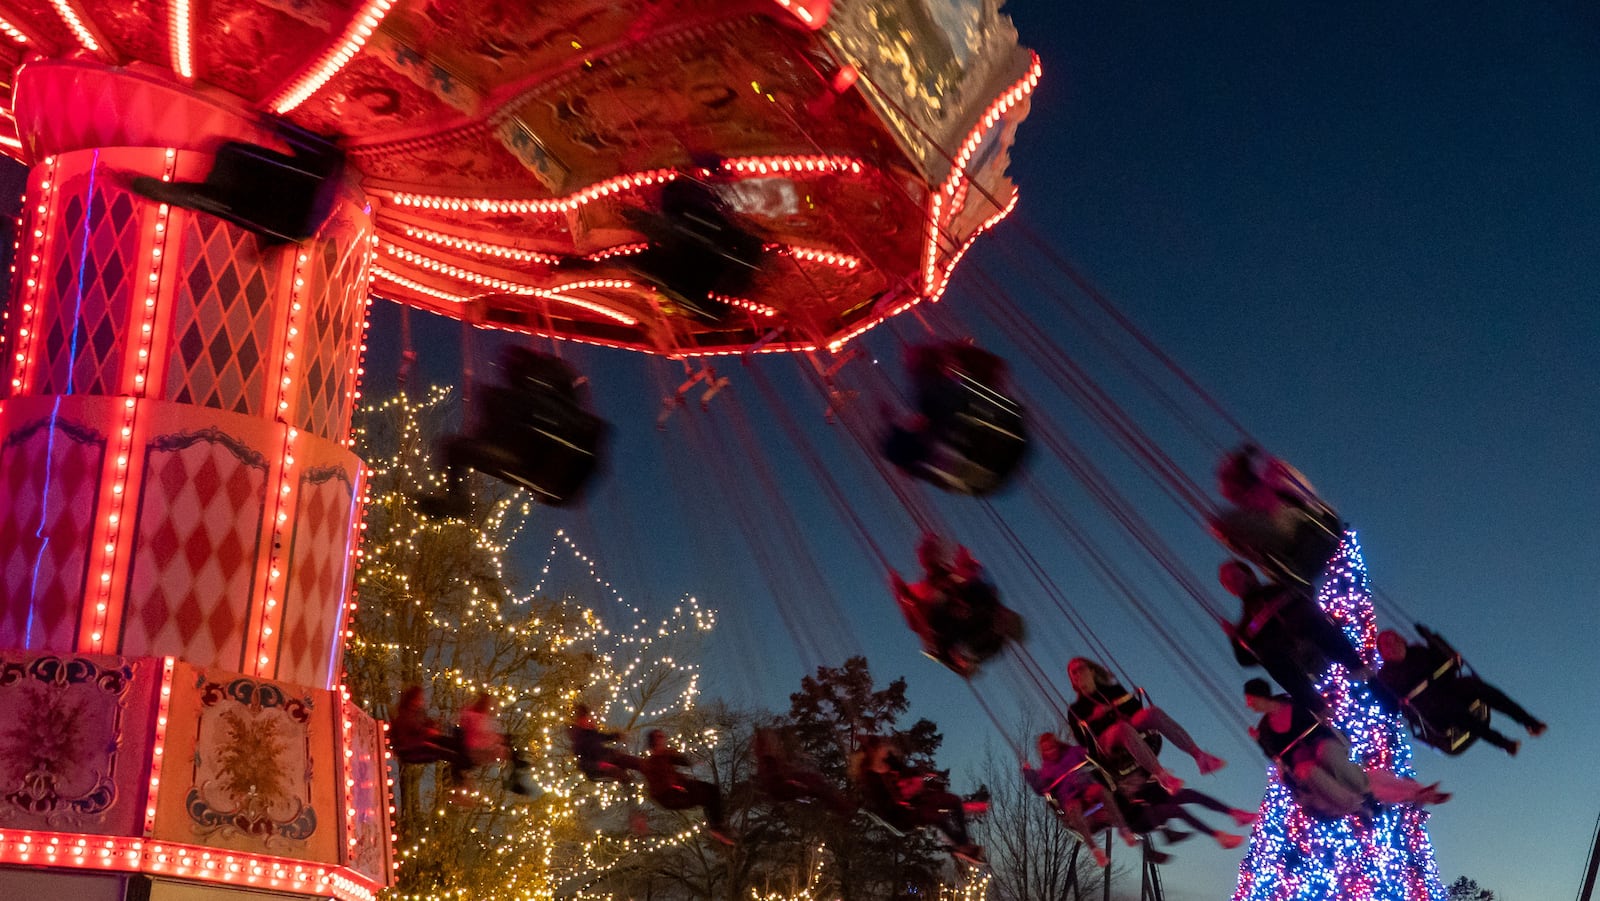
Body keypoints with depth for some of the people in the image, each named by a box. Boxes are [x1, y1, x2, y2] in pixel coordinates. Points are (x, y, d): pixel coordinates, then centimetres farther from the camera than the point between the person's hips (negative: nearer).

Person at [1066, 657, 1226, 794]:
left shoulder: (1112, 689, 25)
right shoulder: (1075, 710, 15)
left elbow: (1136, 707, 15)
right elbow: (1082, 739, 2)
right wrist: (1094, 718, -11)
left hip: (1133, 727, 4)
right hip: (1107, 743, -4)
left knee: (1153, 712, -26)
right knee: (1124, 728, -39)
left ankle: (1199, 756, -38)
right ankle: (1160, 774, -56)